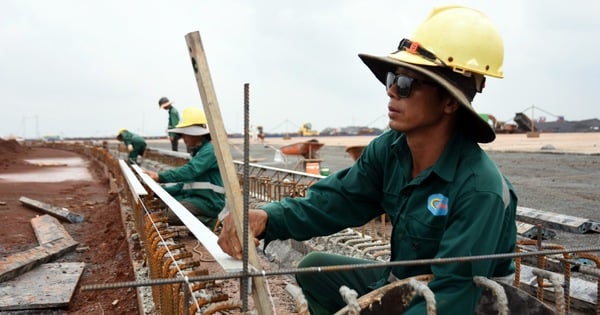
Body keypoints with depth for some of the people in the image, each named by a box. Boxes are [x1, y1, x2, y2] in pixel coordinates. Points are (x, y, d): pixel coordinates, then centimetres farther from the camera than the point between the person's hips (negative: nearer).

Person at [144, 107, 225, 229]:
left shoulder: (210, 150, -13)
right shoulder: (197, 151, 19)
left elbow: (189, 171, -27)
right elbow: (187, 181, 18)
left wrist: (160, 176, -30)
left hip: (208, 202, -10)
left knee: (170, 215, -25)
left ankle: (208, 221, -7)